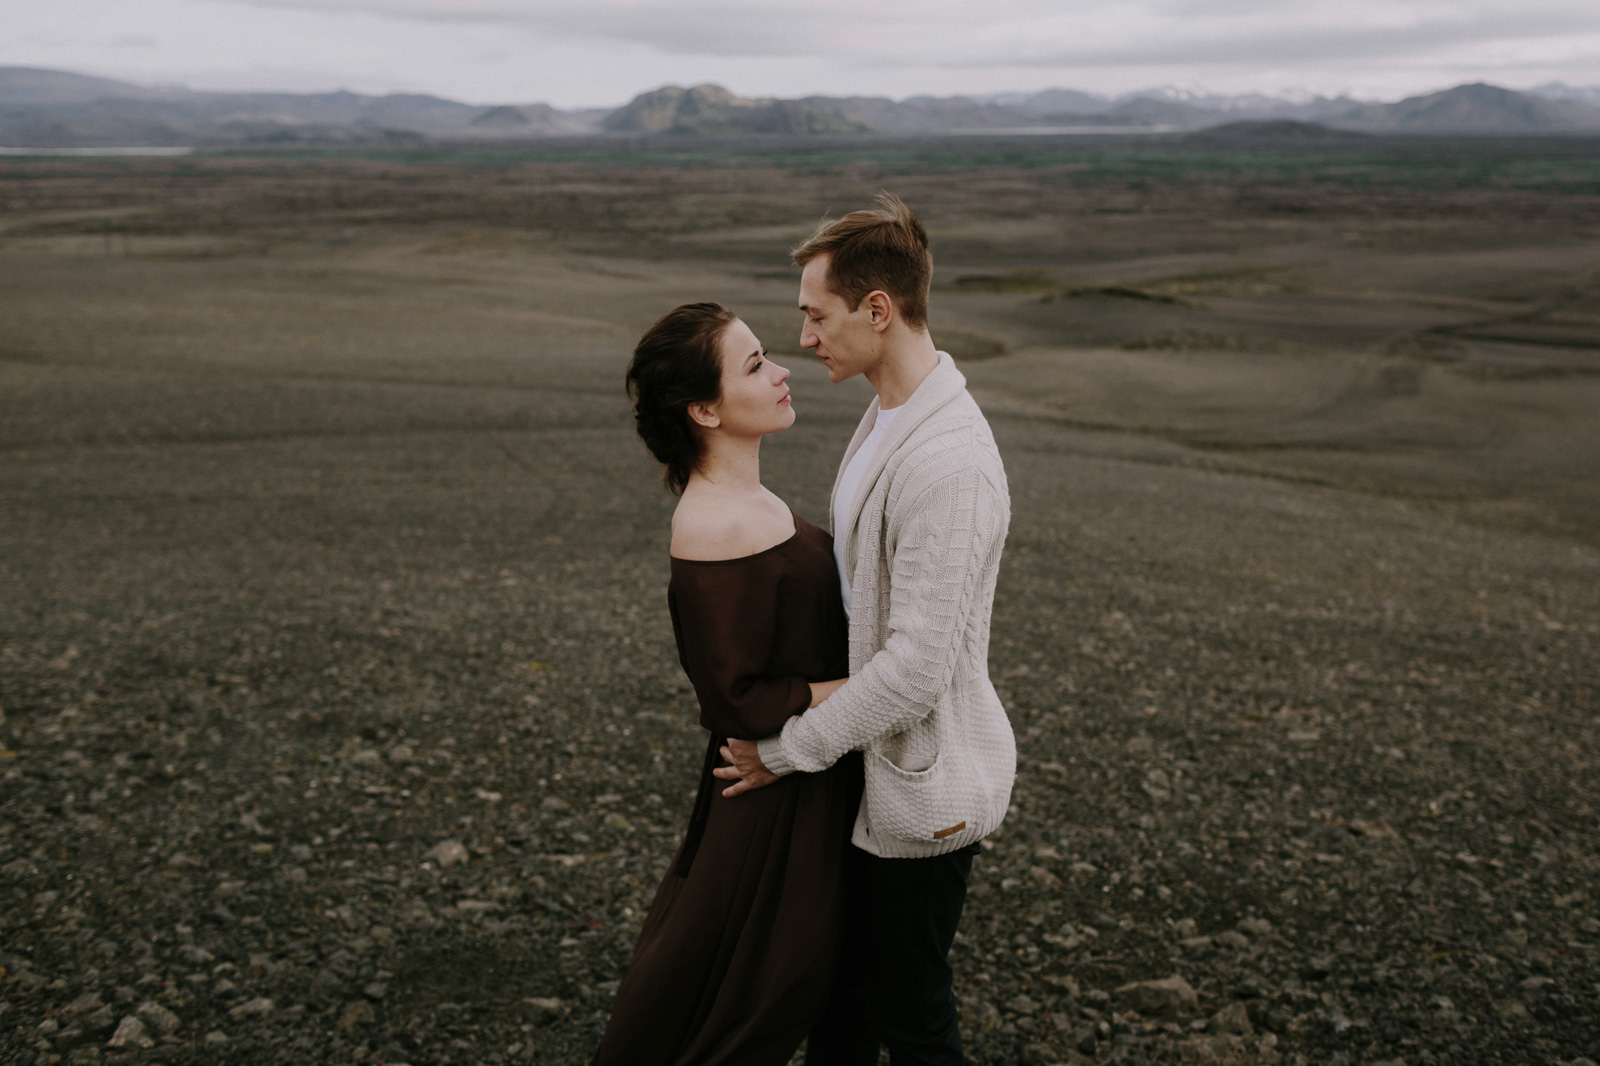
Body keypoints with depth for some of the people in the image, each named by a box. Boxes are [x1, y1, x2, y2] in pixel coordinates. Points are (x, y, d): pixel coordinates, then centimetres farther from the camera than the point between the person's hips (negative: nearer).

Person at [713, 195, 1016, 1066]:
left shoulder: (948, 465, -28)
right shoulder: (888, 417, 5)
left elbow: (915, 668, -29)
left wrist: (786, 750, -17)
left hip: (921, 786, -9)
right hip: (873, 765, 9)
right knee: (841, 990, 24)